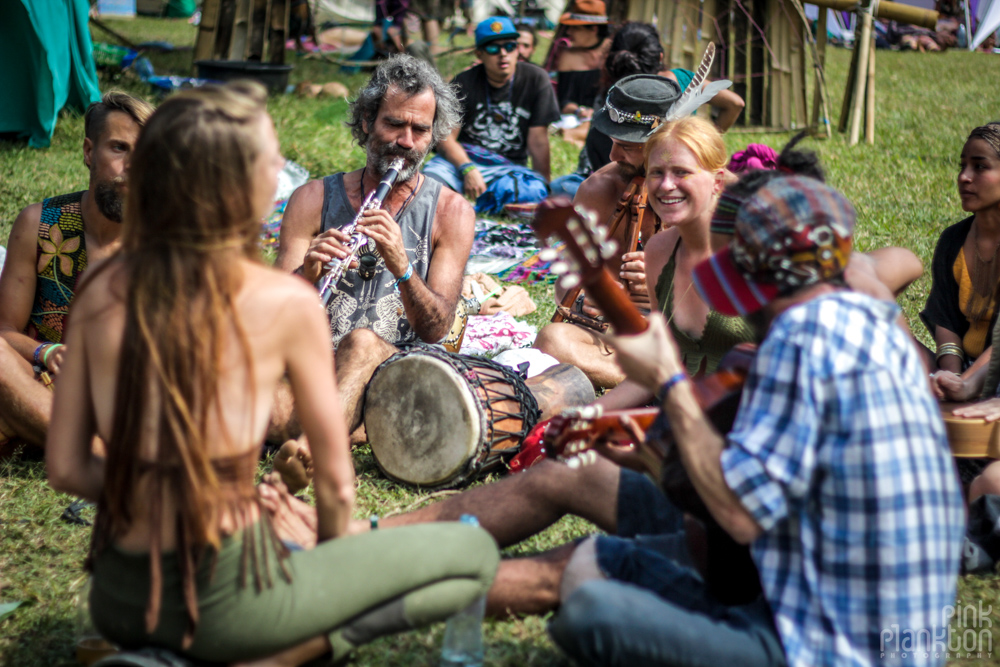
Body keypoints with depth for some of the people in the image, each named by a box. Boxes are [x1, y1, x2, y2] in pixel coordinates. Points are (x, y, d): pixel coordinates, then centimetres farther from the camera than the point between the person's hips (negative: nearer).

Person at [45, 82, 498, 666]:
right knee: (473, 553, 6)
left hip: (116, 599, 6)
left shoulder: (101, 292, -3)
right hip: (222, 601, -6)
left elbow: (66, 468, 1)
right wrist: (328, 559, 15)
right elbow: (335, 479, -4)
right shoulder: (288, 304, -14)